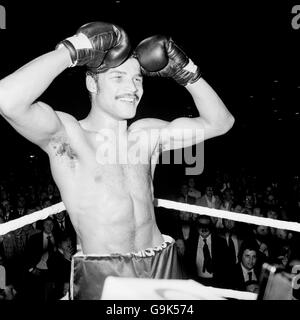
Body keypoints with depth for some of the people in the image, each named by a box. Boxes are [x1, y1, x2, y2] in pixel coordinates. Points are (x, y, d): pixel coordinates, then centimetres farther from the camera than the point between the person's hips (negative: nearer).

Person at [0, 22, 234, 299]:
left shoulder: (148, 133, 4)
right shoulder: (66, 133, -9)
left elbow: (220, 122, 9)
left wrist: (186, 72, -1)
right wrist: (72, 50, -19)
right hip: (102, 276, -4)